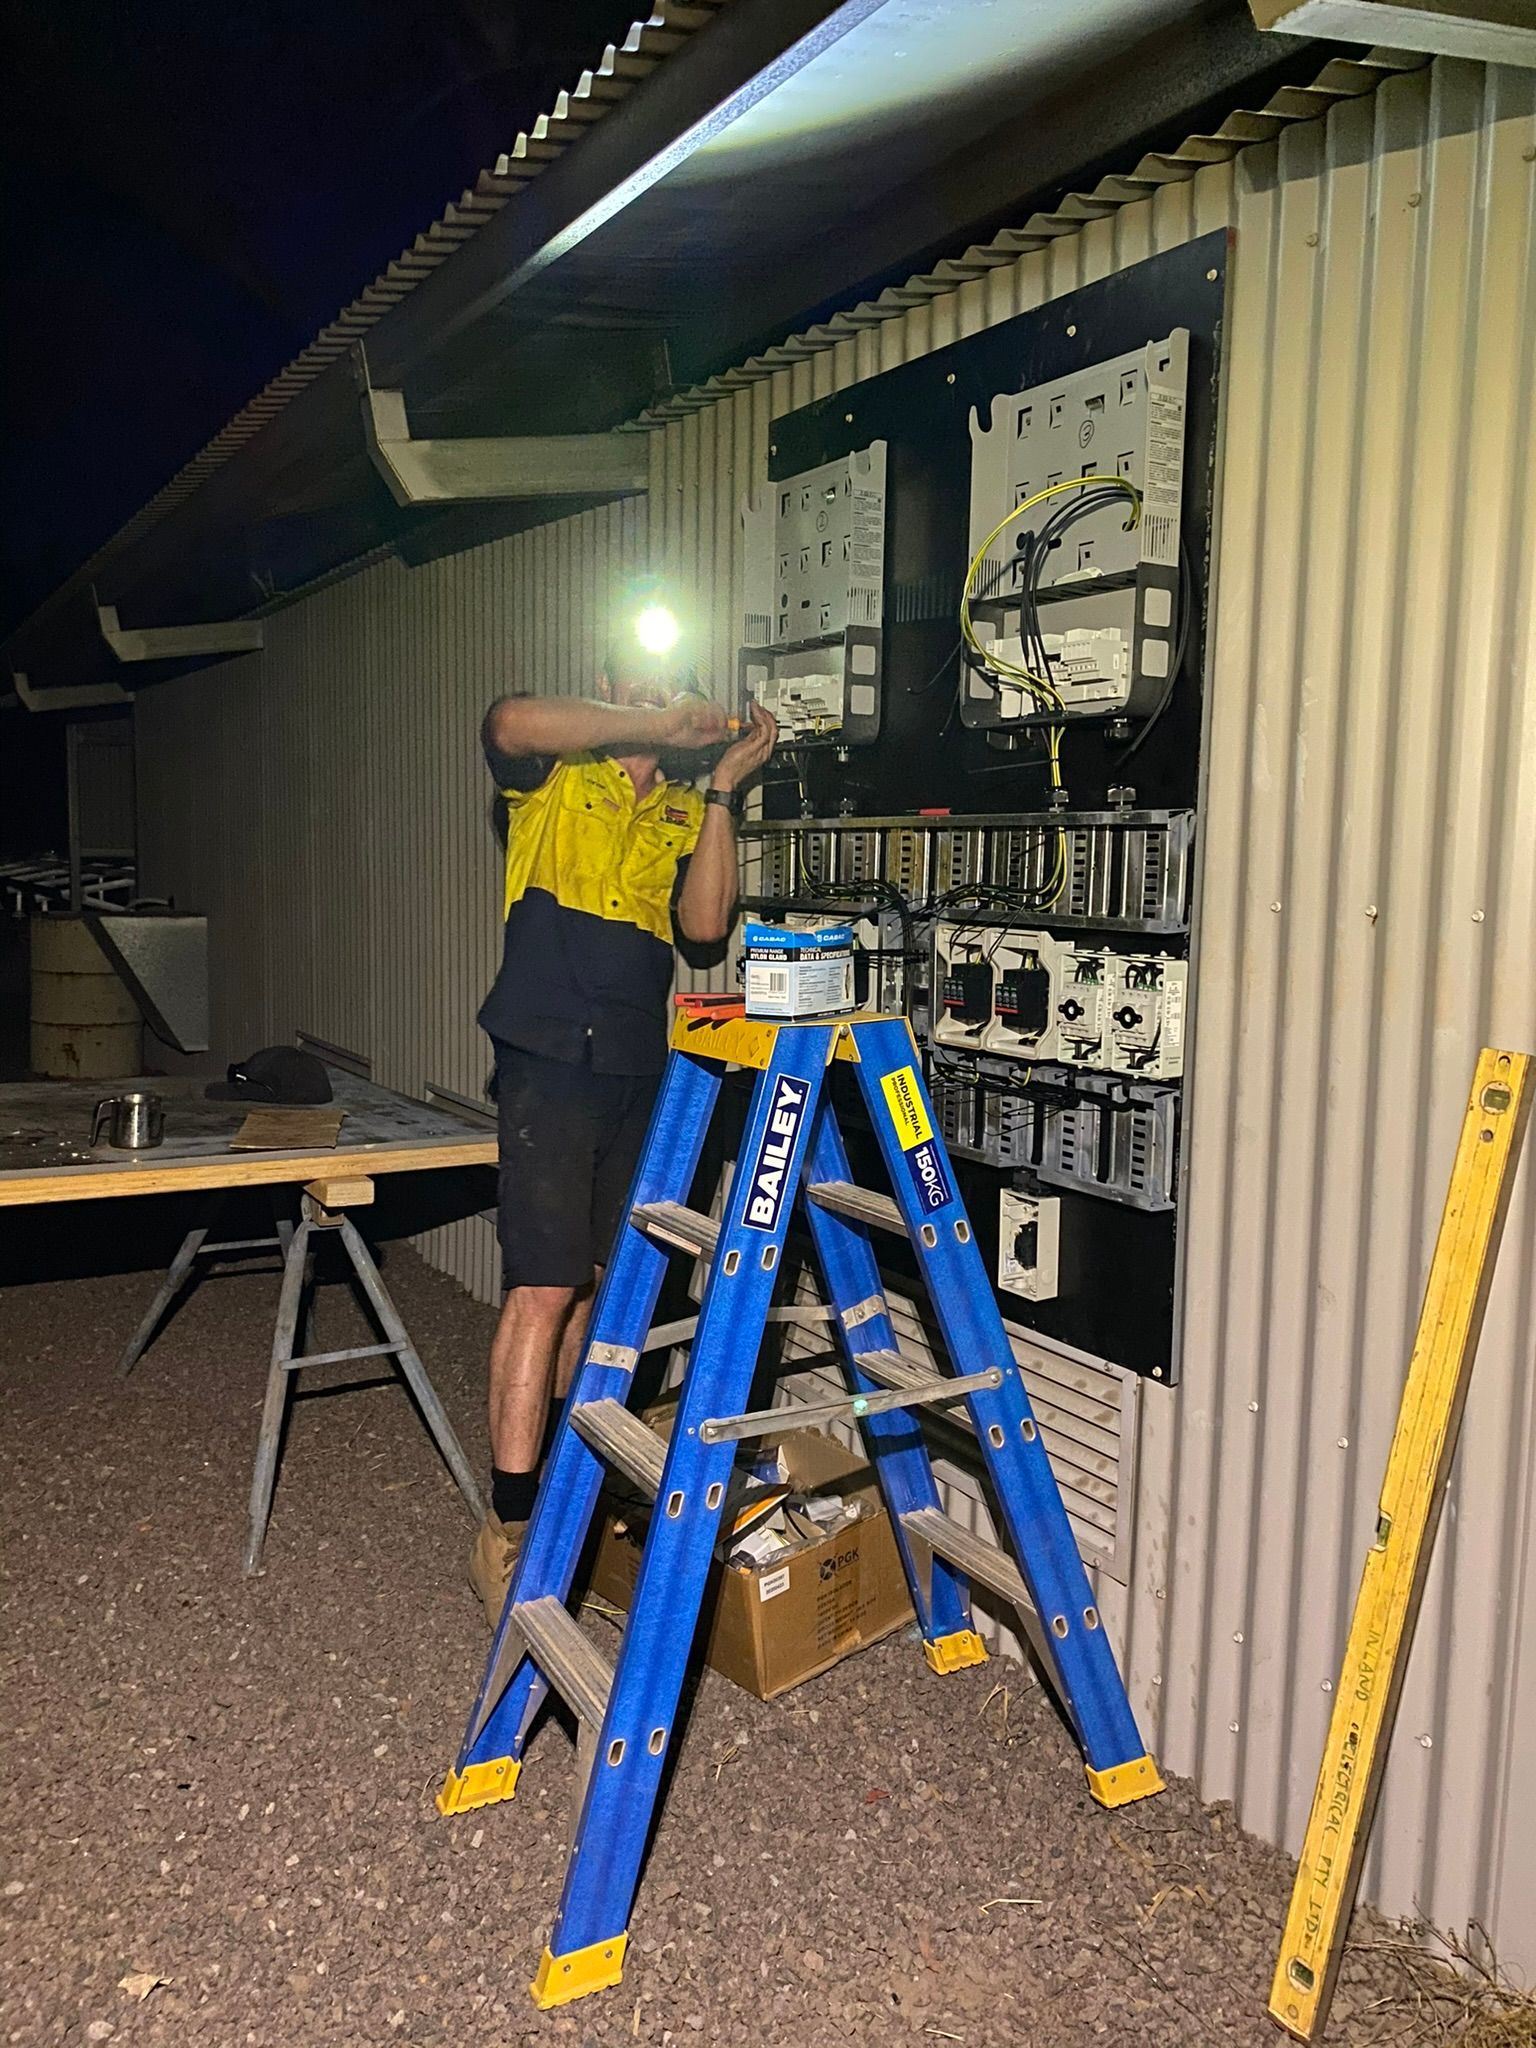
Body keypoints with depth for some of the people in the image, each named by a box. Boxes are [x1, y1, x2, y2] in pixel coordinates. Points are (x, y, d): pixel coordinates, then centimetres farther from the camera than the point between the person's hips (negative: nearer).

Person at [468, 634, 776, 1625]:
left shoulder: (687, 817, 15)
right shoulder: (556, 782, 6)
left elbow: (705, 925, -2)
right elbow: (511, 721, -18)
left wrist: (722, 787, -5)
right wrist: (653, 728, -14)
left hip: (639, 1071, 5)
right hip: (550, 1060, -5)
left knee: (601, 1284, 11)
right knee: (544, 1290, -9)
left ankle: (556, 1467, 28)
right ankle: (510, 1531, -3)